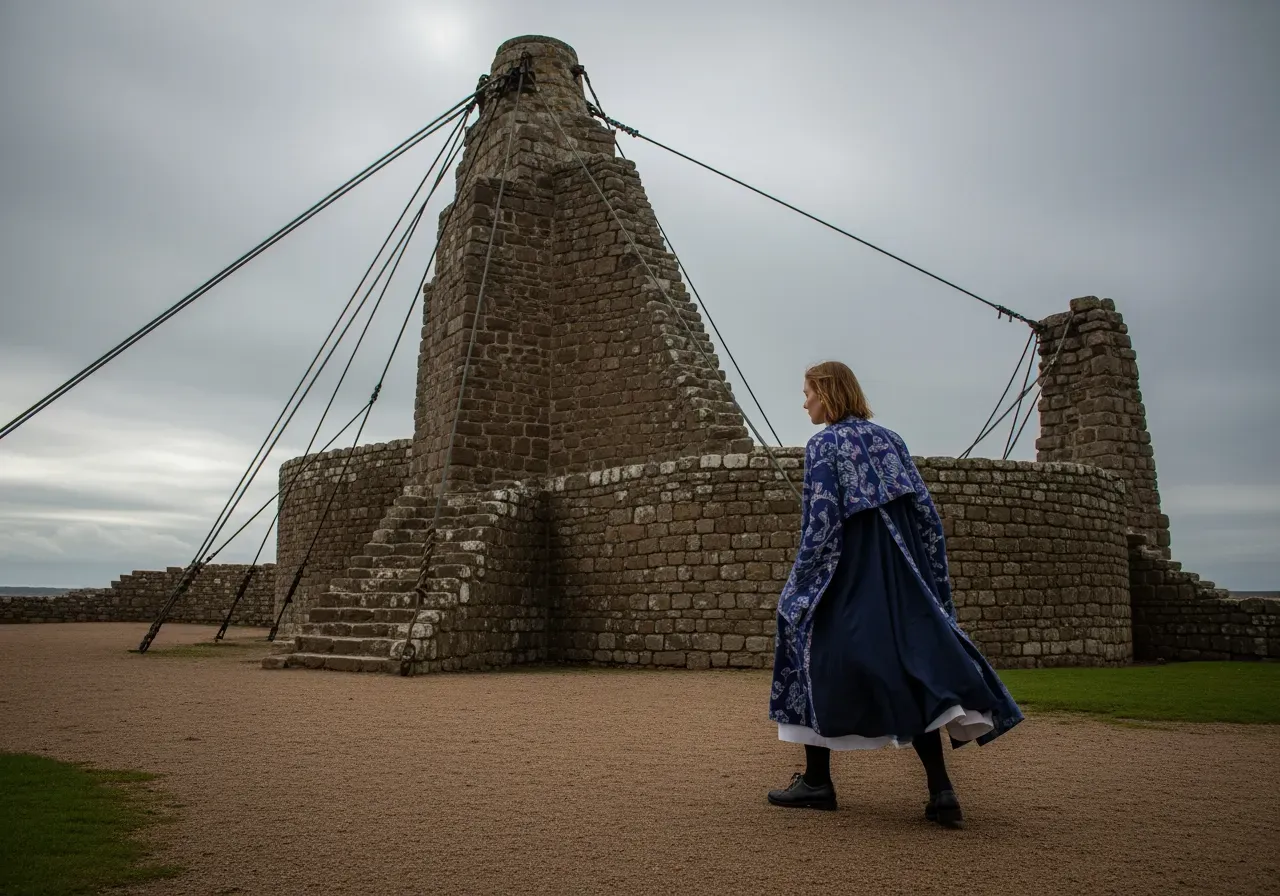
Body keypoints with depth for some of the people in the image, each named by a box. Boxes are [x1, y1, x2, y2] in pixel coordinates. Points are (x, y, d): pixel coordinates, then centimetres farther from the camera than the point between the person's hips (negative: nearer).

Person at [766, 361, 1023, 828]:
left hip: (847, 575, -6)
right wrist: (930, 579, 15)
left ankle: (816, 781, 13)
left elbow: (820, 522, -14)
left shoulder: (823, 444, -6)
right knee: (914, 665, 7)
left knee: (820, 659, 8)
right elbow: (925, 512, 10)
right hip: (902, 574, 6)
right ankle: (941, 790, -4)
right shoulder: (889, 438, 13)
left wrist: (799, 586, -8)